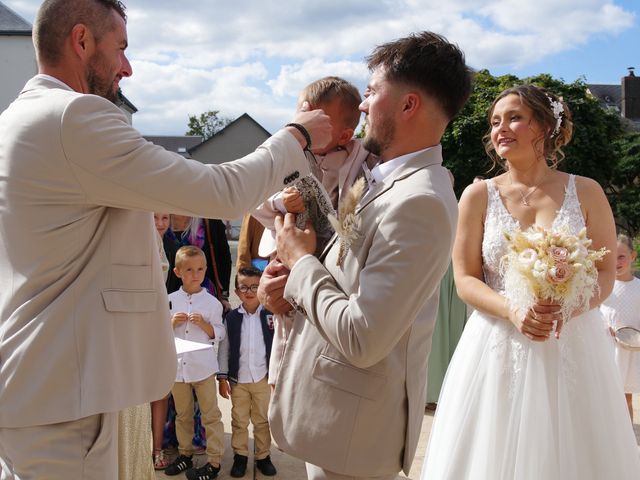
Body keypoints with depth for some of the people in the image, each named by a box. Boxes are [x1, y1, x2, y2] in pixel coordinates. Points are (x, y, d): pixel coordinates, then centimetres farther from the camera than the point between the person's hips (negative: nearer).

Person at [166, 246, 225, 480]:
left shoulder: (212, 302, -4)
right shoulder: (170, 300, 2)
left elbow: (218, 334, -3)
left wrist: (204, 324, -19)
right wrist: (172, 323, -13)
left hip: (203, 366, -3)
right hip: (177, 365, 3)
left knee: (211, 415, 4)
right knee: (182, 414, 18)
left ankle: (214, 461, 13)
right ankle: (185, 453, 34)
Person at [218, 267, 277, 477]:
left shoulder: (271, 316, -6)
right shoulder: (231, 318, -4)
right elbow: (224, 349, 1)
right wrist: (222, 377, 0)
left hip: (264, 378, 0)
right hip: (238, 379, 1)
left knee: (263, 420, 12)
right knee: (239, 421, 12)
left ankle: (263, 456, 27)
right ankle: (240, 455, 27)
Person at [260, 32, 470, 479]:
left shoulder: (419, 202, -24)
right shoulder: (392, 181, 5)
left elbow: (361, 340, -27)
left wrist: (301, 260, -14)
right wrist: (290, 279, -4)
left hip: (352, 429, -8)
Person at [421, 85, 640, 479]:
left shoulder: (586, 192, 2)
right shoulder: (478, 195, 1)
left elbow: (607, 273, 3)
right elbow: (465, 278, -1)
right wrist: (513, 311, -19)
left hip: (574, 345, 1)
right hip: (499, 346, 0)